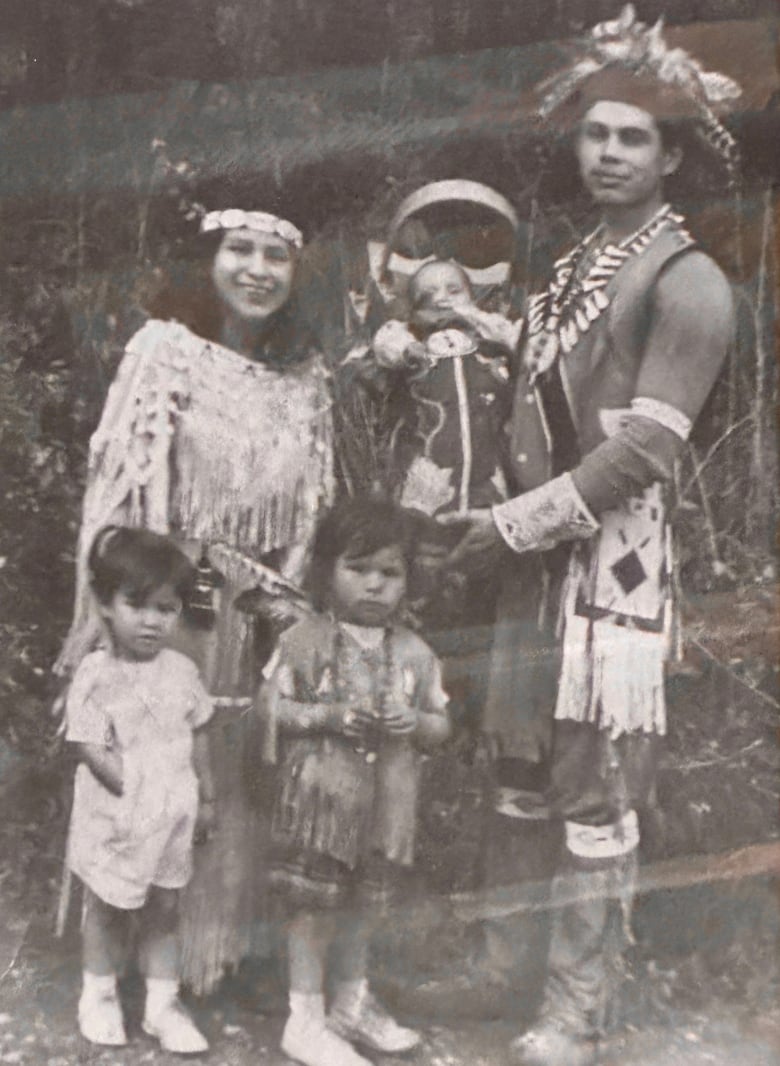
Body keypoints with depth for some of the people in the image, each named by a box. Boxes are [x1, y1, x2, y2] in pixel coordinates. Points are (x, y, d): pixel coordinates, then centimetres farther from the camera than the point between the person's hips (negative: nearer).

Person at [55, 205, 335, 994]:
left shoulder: (307, 373, 12)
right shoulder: (164, 348, 0)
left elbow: (315, 502, 12)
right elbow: (123, 486, -5)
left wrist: (286, 593, 3)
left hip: (264, 617, 4)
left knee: (238, 783, 8)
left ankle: (222, 946, 24)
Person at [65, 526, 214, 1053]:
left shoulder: (182, 670, -3)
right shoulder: (96, 674, -16)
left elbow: (198, 736, 7)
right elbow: (92, 748, -18)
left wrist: (207, 796, 10)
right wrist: (136, 792, -21)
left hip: (173, 813, 4)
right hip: (116, 814, -3)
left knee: (165, 909, 14)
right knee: (108, 908, 15)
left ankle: (163, 1003, 28)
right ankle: (99, 996, 36)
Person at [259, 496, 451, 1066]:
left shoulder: (415, 652, 3)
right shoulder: (304, 641, -8)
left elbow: (441, 723, 7)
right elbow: (271, 704, -7)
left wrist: (416, 722, -15)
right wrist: (328, 716, -20)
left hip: (386, 801, 4)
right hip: (320, 795, -4)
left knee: (362, 901, 19)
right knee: (314, 903, 4)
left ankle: (352, 1001, 39)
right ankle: (305, 1020, 21)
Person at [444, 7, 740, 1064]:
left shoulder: (687, 281, -5)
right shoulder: (571, 267, 19)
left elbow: (646, 448, -13)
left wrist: (515, 524, -13)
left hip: (615, 553, -6)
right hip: (539, 547, 7)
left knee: (594, 787, -2)